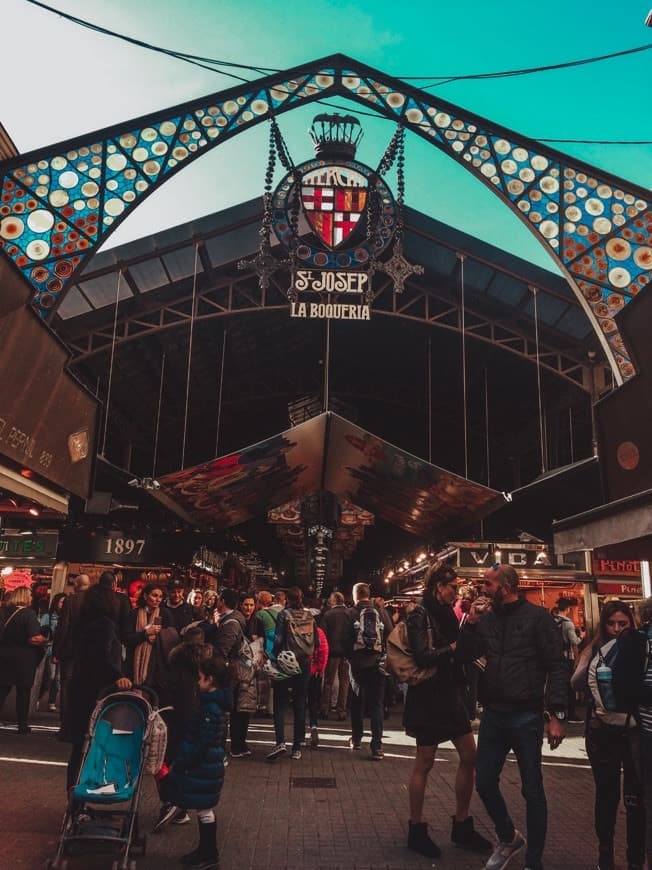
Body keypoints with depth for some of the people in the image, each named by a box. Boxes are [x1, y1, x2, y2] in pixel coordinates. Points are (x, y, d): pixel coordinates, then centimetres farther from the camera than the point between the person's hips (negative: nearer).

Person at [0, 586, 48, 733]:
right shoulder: (28, 614, -16)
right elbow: (35, 639, -23)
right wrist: (46, 640, -5)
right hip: (24, 658, -5)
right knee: (23, 692, 7)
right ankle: (22, 725, 13)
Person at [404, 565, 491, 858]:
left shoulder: (446, 613, 10)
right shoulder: (421, 615, -14)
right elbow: (423, 656, -22)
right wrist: (453, 648, -13)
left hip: (451, 694, 8)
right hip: (428, 696, -8)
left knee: (469, 757, 10)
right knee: (424, 763, 3)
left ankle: (461, 826, 25)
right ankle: (416, 831, 18)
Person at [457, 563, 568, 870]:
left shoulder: (537, 616, -8)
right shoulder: (487, 618, 7)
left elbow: (556, 667, -9)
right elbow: (463, 657, 4)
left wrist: (557, 715, -14)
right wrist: (471, 622, -9)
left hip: (526, 716, -5)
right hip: (492, 715, 5)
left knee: (532, 791, 7)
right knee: (485, 783, 12)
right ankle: (508, 837, 37)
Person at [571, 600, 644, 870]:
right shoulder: (595, 651, 3)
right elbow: (576, 685, -5)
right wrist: (592, 662, -19)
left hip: (635, 731, -1)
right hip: (602, 733, 1)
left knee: (634, 798, 3)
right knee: (606, 796, 13)